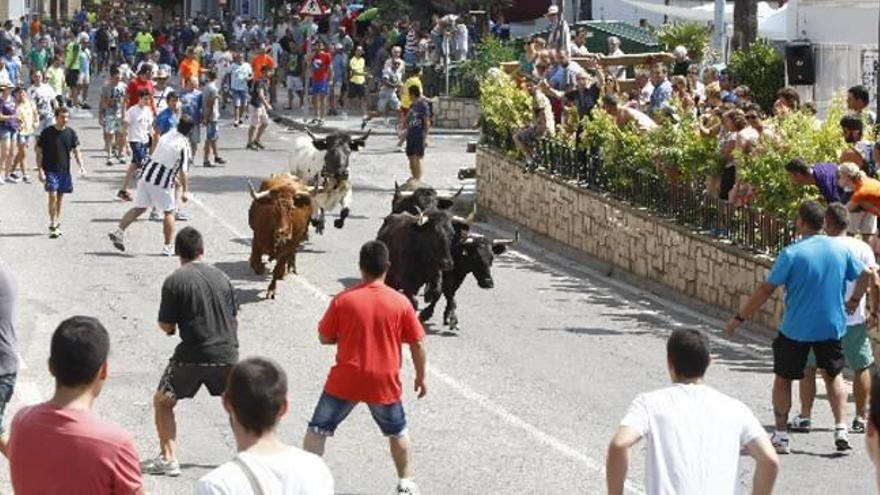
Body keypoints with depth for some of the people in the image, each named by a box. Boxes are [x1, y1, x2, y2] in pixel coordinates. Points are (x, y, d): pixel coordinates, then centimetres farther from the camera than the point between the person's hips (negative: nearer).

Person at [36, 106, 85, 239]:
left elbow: (76, 151, 7)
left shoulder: (70, 133, 3)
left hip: (64, 170, 4)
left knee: (60, 197, 13)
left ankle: (57, 224, 26)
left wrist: (81, 165, -8)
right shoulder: (47, 133, -8)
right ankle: (52, 226, -9)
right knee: (53, 196, -13)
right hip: (50, 170, -4)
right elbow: (39, 152, -4)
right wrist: (40, 170, -10)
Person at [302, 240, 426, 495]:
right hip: (384, 383, 1)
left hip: (345, 380, -1)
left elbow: (324, 337, 0)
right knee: (397, 432, 24)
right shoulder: (401, 302, -8)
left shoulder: (343, 300, -10)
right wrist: (421, 376, 12)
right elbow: (417, 344, -1)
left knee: (317, 429, 10)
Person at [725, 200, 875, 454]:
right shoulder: (841, 249, -2)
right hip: (832, 326, 4)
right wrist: (854, 301, 28)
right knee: (833, 375, 21)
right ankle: (841, 430, 9)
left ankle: (781, 436, 13)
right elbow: (866, 274, 11)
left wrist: (739, 318, -7)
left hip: (796, 329, -4)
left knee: (783, 378, 13)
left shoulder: (792, 254, -15)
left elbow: (766, 290, -15)